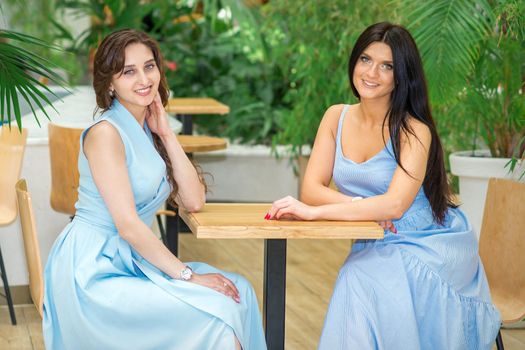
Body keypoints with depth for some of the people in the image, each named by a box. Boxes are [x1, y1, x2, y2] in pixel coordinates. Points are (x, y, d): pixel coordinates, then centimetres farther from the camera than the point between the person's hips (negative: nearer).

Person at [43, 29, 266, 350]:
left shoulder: (149, 129, 11)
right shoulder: (106, 133, -15)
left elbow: (194, 201, 3)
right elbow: (128, 225, -20)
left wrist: (166, 134, -1)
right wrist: (187, 275, -18)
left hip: (132, 261, 8)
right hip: (93, 272, -8)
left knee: (237, 291, -2)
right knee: (214, 313, -18)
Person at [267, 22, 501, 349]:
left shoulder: (413, 131, -14)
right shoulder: (337, 117, 2)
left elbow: (395, 204, -27)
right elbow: (312, 188, -4)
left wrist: (312, 212, -32)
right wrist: (362, 207, -23)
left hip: (430, 247, -4)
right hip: (377, 246, 4)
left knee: (362, 281, -33)